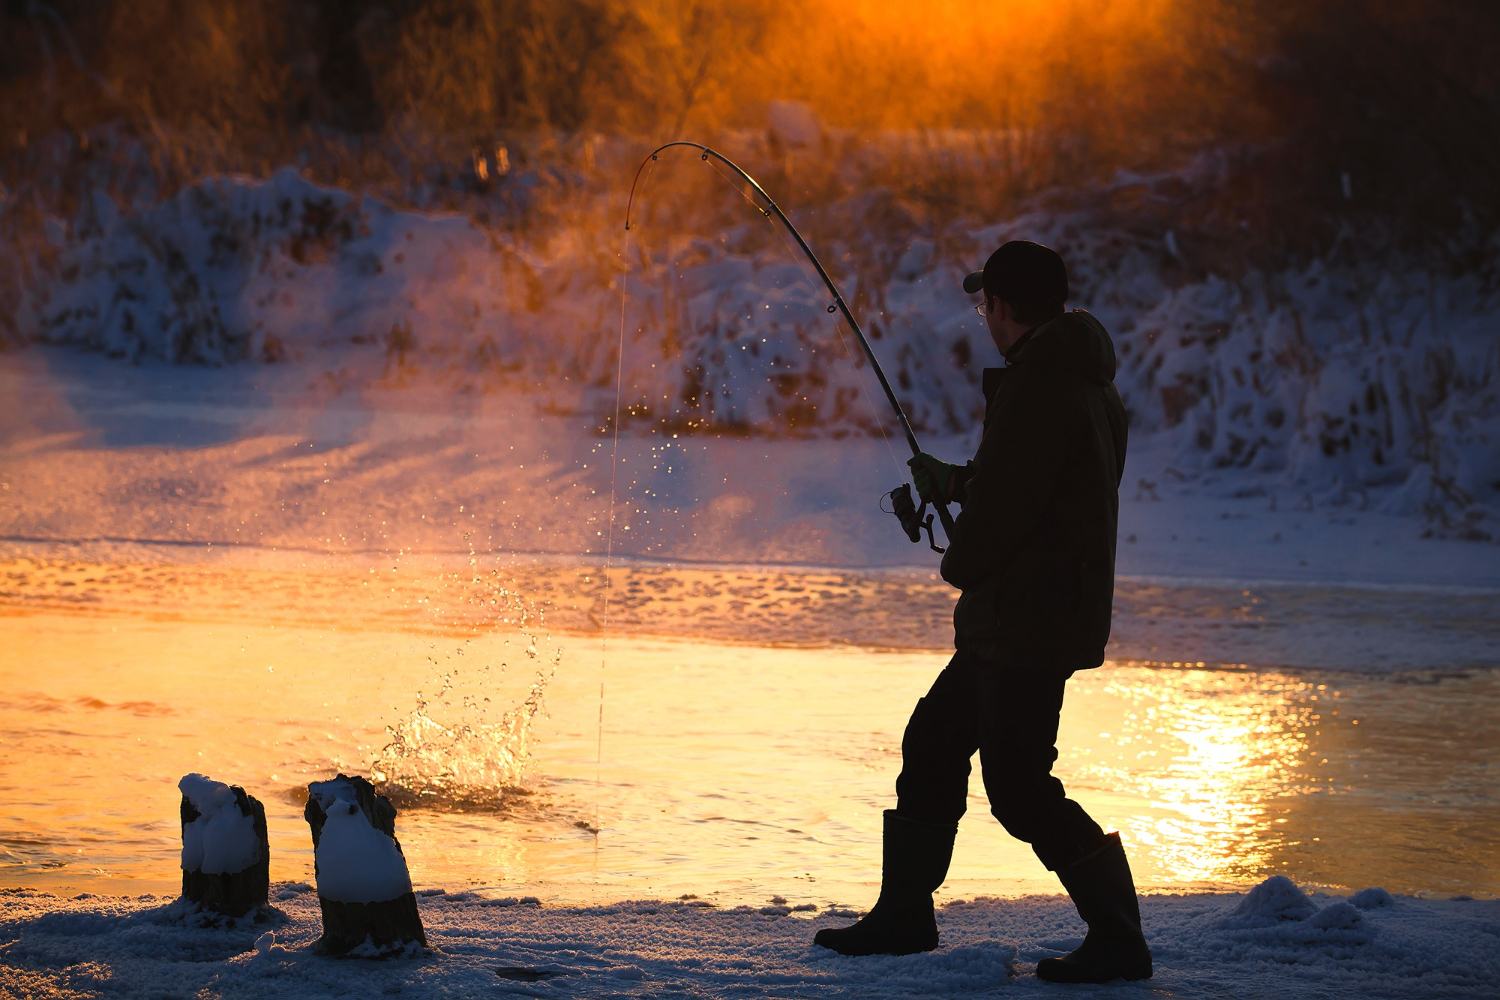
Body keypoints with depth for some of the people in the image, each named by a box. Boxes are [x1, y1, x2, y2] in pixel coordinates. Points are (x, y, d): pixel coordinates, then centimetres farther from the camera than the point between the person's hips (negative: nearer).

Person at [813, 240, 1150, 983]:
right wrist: (958, 482, 31)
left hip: (1028, 621, -11)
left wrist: (961, 567, -4)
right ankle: (904, 914, 26)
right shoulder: (1084, 382, 14)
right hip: (1015, 622, 11)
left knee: (1018, 785, -9)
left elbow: (1006, 502, -22)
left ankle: (1118, 939, -5)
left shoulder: (1037, 385, -19)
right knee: (933, 743, 18)